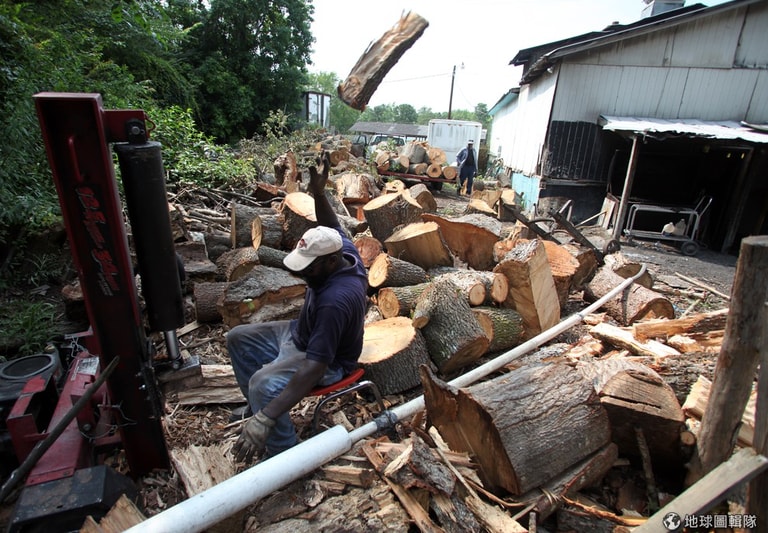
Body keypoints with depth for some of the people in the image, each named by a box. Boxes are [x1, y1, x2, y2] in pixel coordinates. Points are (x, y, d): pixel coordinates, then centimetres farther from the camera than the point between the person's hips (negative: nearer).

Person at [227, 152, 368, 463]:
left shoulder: (335, 300, -40)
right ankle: (258, 405, 25)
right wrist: (318, 192, -5)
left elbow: (314, 367, -41)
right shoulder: (344, 253, -16)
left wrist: (265, 420, -41)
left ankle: (285, 456, -8)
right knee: (237, 338, 10)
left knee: (263, 384, -33)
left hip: (328, 360, -9)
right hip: (300, 333, 10)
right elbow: (332, 227, 9)